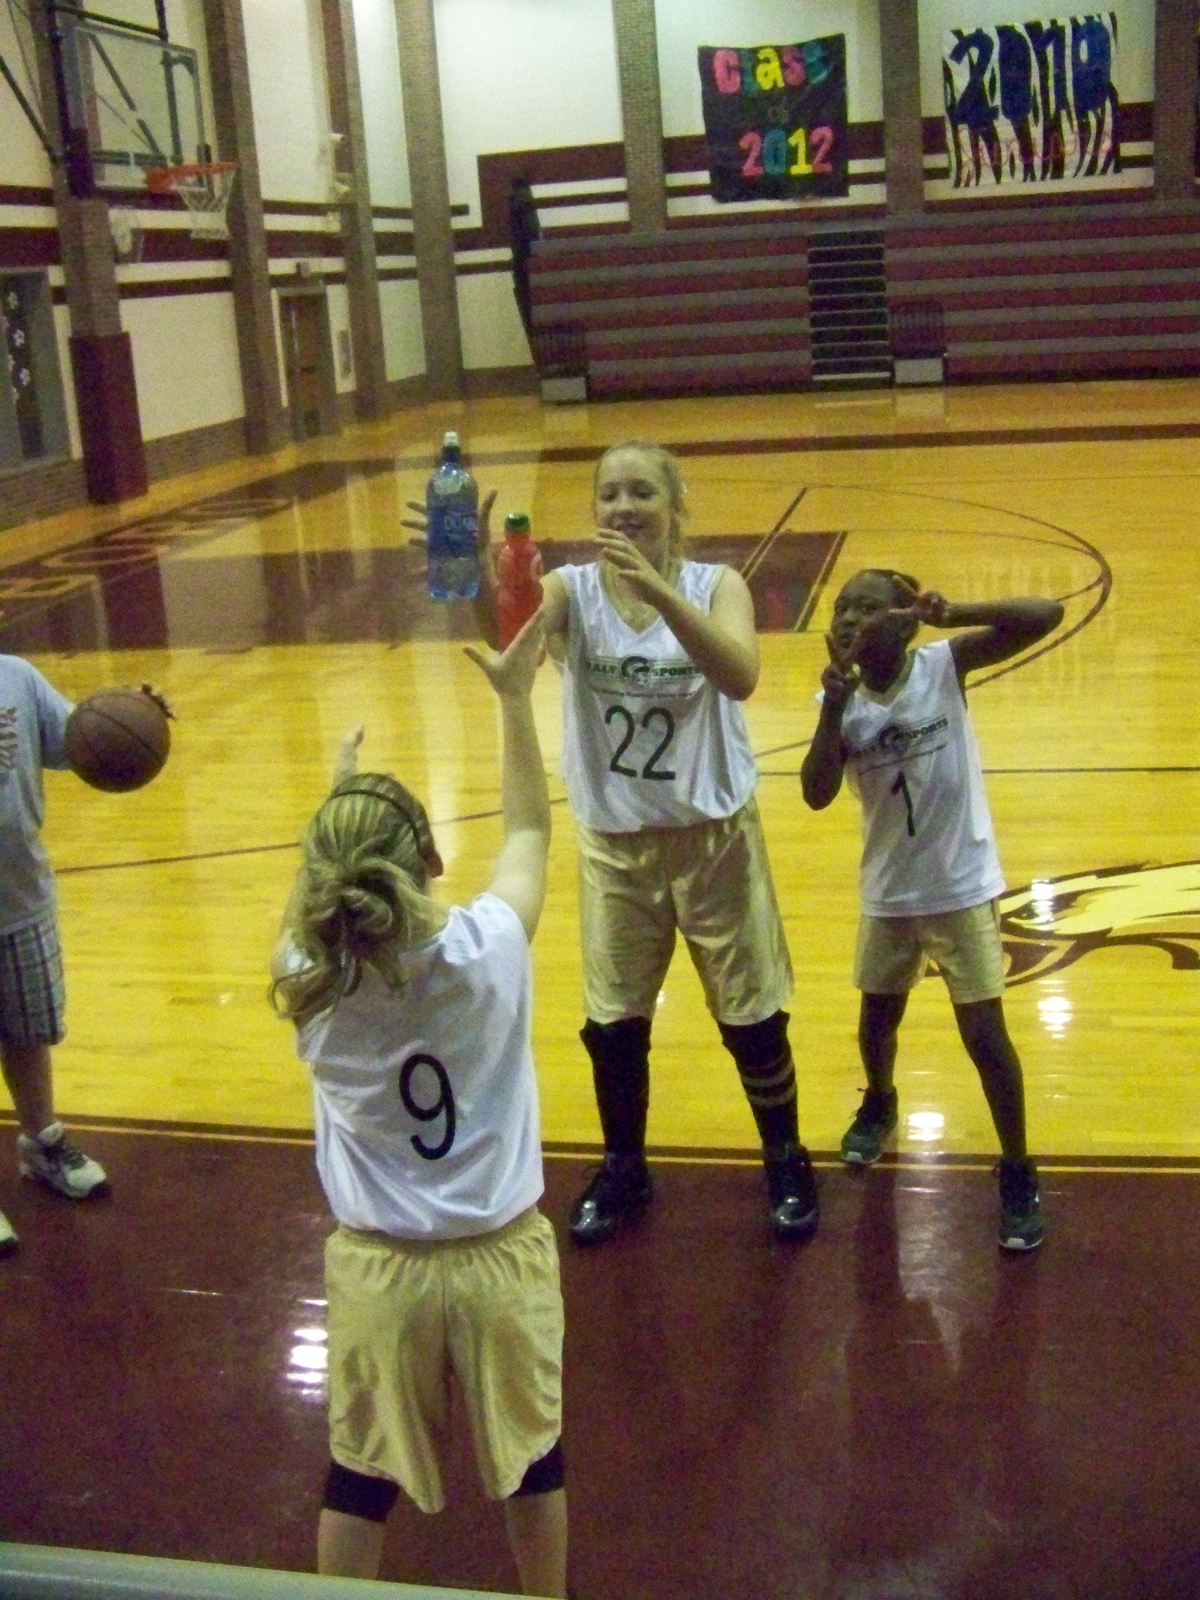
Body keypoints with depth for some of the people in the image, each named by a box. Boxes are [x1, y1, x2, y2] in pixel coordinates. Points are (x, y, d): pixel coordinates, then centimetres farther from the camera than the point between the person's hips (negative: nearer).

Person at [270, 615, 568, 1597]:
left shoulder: (310, 982, -17)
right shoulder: (488, 949, -22)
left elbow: (311, 892, 8)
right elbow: (529, 831, -3)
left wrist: (342, 798, 18)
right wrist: (515, 697, 4)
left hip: (378, 1268, 1)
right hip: (500, 1256, 0)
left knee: (361, 1475, 20)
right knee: (531, 1455, 22)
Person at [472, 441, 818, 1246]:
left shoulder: (716, 585, -11)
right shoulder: (573, 590, -8)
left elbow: (740, 676, -31)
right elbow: (504, 630, -30)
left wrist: (655, 588, -42)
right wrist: (479, 568, -52)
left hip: (715, 836, -1)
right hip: (616, 844, 2)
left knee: (752, 1016, 11)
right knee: (613, 1025, 13)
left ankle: (787, 1162, 34)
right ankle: (624, 1169, 36)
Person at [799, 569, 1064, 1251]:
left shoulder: (944, 666, -13)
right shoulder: (844, 701, -7)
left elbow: (1047, 614, -22)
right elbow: (817, 795, -19)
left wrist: (954, 613, -32)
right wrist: (834, 707, -28)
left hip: (963, 887, -3)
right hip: (889, 892, 4)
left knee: (986, 1037, -1)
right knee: (877, 1020, 21)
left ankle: (1018, 1175, 17)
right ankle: (879, 1106, 53)